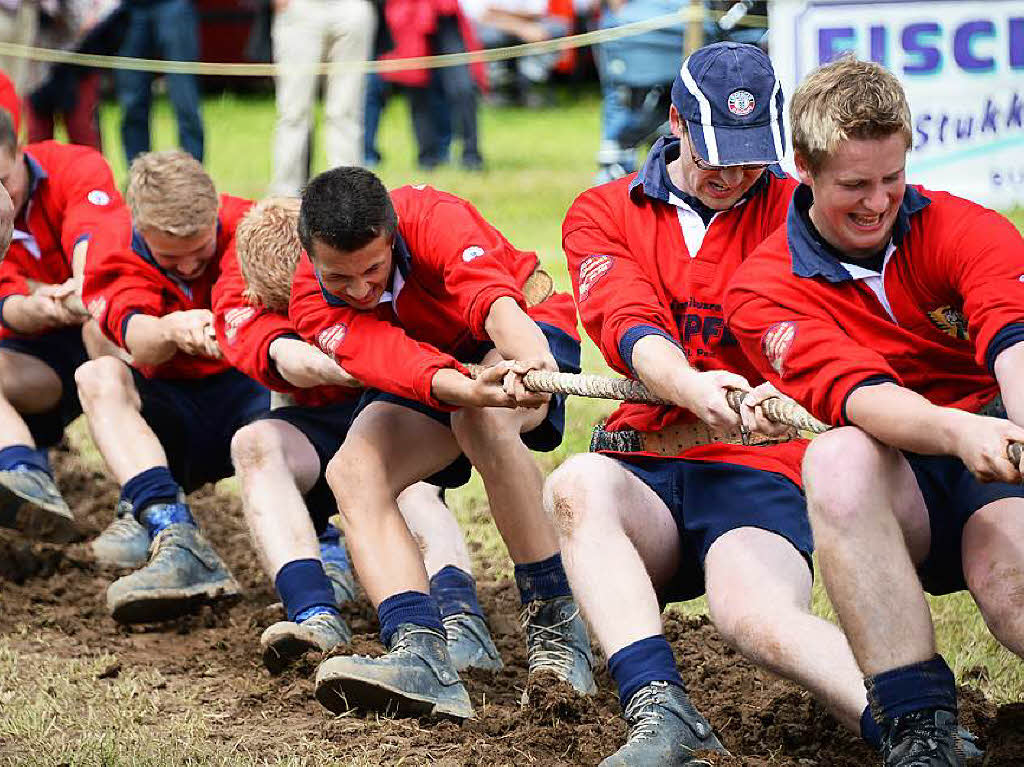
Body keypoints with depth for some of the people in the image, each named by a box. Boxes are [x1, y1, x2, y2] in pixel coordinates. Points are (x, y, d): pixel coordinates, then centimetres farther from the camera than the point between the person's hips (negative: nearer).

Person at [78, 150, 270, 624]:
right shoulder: (115, 259, -7)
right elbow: (137, 337, -26)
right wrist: (173, 330, -50)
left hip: (250, 396, -1)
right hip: (174, 419, 1)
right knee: (99, 378, -28)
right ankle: (178, 541, -47)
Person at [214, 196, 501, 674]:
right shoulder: (240, 299, -18)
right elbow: (289, 360, -39)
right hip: (318, 422, 2)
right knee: (254, 442, -29)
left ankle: (458, 616, -57)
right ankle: (314, 612, -45)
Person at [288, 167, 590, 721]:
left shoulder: (432, 218, -30)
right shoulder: (313, 303, -21)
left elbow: (491, 293, -48)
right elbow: (388, 359, -40)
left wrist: (529, 358, -71)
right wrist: (470, 390, -61)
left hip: (525, 337, -4)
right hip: (422, 382, 4)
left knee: (483, 419, -37)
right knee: (352, 470, -24)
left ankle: (555, 623, -28)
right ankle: (421, 654, -40)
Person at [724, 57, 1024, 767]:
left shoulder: (963, 230, 1)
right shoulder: (765, 288, 0)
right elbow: (855, 392, -19)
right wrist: (958, 431, -41)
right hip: (900, 498, 0)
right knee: (837, 455, -32)